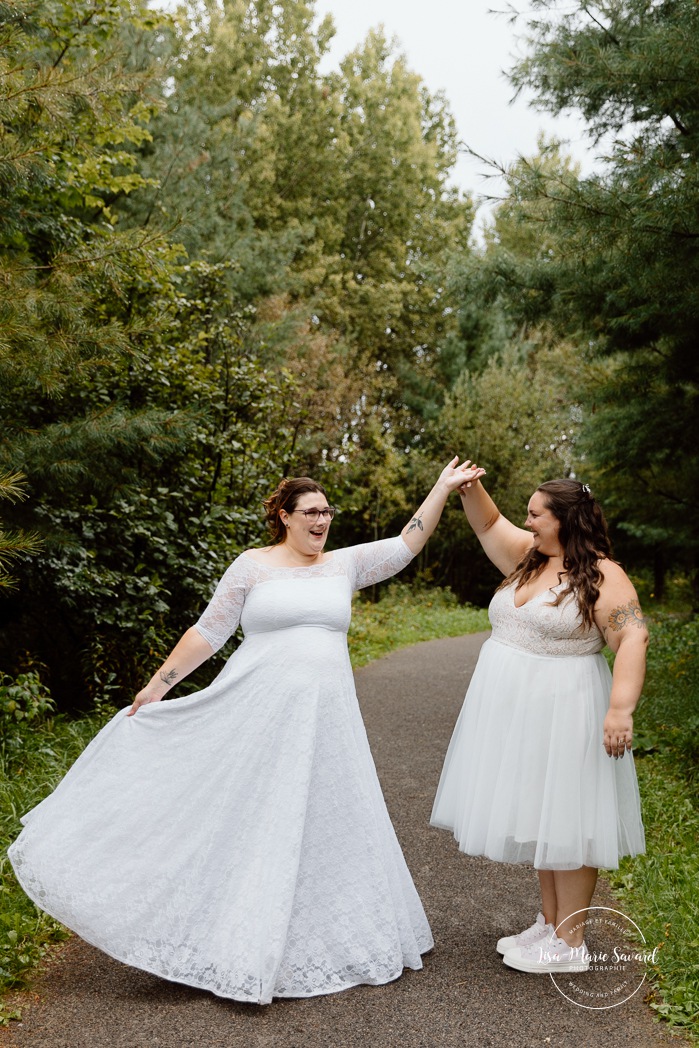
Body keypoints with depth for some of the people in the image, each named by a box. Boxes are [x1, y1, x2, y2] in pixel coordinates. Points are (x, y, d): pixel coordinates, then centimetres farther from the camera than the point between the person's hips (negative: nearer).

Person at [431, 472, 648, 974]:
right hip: (516, 709, 8)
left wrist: (621, 708, -32)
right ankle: (550, 925, 27)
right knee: (538, 818, 15)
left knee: (565, 819, -1)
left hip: (562, 713, -8)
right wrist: (470, 487, 0)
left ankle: (570, 944, 11)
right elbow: (489, 523, 19)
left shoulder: (602, 575, -13)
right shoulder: (529, 558, 10)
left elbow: (633, 638, -22)